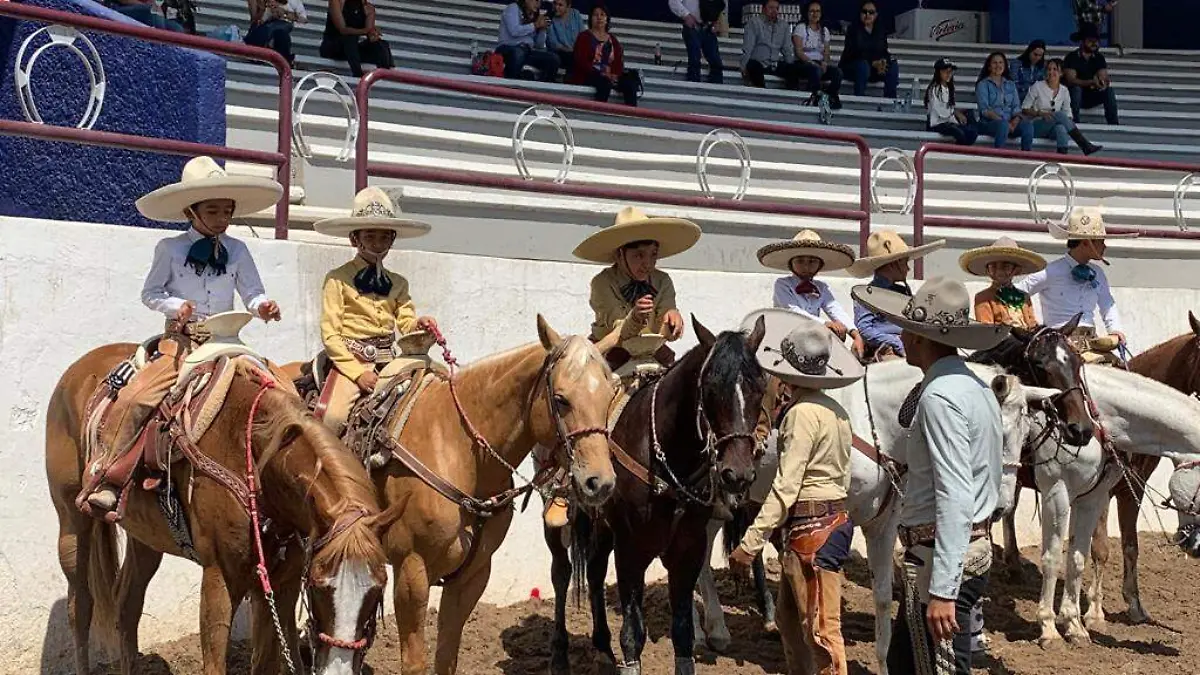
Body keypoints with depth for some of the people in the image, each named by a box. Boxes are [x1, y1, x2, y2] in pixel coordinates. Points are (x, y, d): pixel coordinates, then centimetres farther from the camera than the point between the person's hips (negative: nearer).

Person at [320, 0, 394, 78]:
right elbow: (342, 29, -23)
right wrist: (365, 31, -37)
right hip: (331, 47, -5)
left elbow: (370, 32, -10)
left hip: (353, 49, 5)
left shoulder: (368, 7, 3)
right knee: (350, 37, -34)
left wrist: (373, 35, -34)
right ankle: (359, 77, -45)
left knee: (382, 45, -16)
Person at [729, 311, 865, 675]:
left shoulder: (802, 412, -16)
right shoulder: (836, 411, 9)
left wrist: (750, 543, -19)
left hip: (810, 528, -10)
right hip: (835, 518, 10)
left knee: (820, 630, -5)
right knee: (788, 618, 21)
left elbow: (785, 488, -20)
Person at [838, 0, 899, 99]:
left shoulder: (880, 32, 8)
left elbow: (884, 52, 3)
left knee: (893, 65, -18)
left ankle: (890, 99, -22)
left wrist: (884, 61, -23)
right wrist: (873, 63, -28)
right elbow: (854, 52, -17)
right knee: (863, 65, -37)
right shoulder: (854, 29, -7)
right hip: (851, 67, -5)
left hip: (874, 68, 5)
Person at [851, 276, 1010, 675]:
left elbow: (954, 497, -24)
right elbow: (994, 487, 18)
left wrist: (943, 590, -26)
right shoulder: (977, 387, 13)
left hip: (940, 555, -10)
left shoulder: (940, 396, -18)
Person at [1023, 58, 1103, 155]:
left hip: (1053, 129, 3)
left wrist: (1068, 121, -11)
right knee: (1060, 114, -32)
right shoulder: (1038, 86, -3)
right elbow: (1024, 109, -2)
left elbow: (1067, 114, 12)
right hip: (1036, 126, -3)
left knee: (1060, 127, -37)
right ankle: (1085, 146, -37)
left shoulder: (1064, 90, 7)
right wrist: (1040, 113, -19)